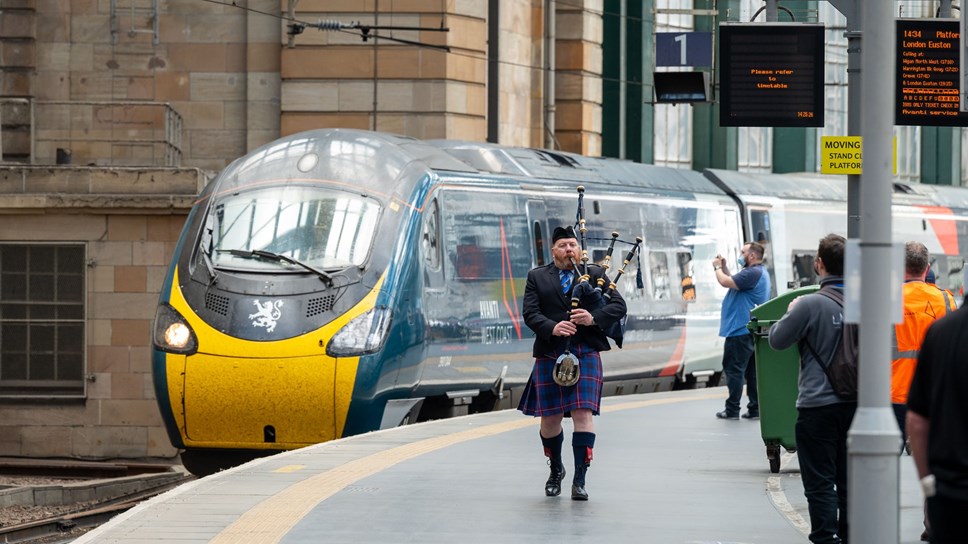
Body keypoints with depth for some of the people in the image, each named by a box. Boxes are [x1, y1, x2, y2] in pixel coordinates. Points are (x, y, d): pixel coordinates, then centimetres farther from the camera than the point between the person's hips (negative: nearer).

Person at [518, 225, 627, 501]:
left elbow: (619, 306, 2)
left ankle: (579, 480, -12)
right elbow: (530, 313, -2)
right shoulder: (537, 277, 9)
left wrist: (594, 318, -16)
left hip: (585, 354, -1)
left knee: (583, 413, -12)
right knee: (550, 418, 5)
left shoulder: (595, 274, 9)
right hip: (549, 356, 1)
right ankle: (556, 470, 31)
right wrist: (552, 327, -21)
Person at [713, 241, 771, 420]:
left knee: (734, 369, -4)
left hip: (740, 331, -10)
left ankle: (732, 410, -2)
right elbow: (733, 283, 23)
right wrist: (724, 268, 13)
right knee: (752, 371, 11)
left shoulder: (752, 273, -19)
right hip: (752, 330, 10)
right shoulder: (760, 272, 17)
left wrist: (718, 268, -4)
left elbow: (726, 282, -23)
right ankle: (755, 408, 11)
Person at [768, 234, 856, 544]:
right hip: (854, 402, 5)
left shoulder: (810, 304, -17)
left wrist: (790, 314, 11)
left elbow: (777, 340, -7)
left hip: (818, 405, -5)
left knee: (820, 482, 0)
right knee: (848, 480, 14)